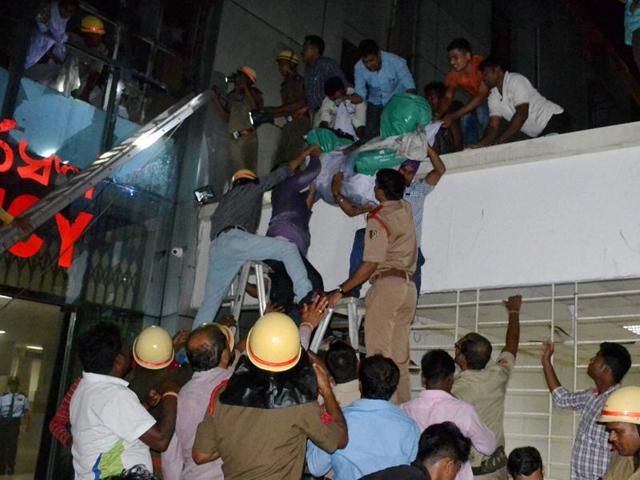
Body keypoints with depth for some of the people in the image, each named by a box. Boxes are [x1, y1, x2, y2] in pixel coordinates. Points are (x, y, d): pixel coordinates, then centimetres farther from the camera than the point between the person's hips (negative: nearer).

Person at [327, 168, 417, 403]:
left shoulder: (378, 219, -8)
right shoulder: (406, 209, 13)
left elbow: (370, 265, -14)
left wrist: (340, 291, -8)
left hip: (387, 285, -8)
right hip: (409, 286, 8)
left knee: (379, 354, -7)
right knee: (400, 356, 9)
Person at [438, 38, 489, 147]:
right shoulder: (454, 73, -15)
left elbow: (482, 95, -37)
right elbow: (448, 98, -13)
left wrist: (454, 116, -44)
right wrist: (438, 115, -35)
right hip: (477, 100, 5)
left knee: (481, 111, -28)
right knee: (466, 117, -15)